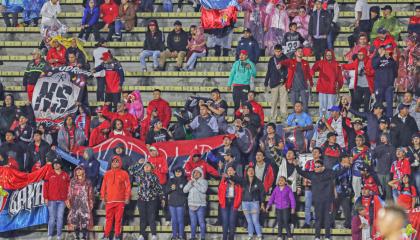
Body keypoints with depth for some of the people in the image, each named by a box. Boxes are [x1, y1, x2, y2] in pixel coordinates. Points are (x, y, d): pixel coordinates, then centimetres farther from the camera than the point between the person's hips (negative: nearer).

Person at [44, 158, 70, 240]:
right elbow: (45, 186, 1)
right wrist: (45, 198, -5)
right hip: (52, 200, -1)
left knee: (60, 218, 2)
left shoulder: (65, 175, 9)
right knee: (52, 218, -2)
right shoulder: (49, 174, 4)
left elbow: (68, 187, 9)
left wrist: (67, 198, 3)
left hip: (62, 200, 1)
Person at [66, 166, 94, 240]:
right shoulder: (73, 182, 7)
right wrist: (68, 200, -1)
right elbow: (70, 193, 8)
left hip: (85, 203, -1)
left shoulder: (88, 182, 5)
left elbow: (90, 194, 7)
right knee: (75, 218, -1)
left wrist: (91, 202, 2)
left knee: (85, 219, -8)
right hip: (75, 203, 2)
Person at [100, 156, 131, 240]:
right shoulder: (107, 174, 12)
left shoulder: (124, 174, 6)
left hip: (120, 200, -1)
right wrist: (103, 196, 4)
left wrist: (127, 197, -3)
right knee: (109, 218, 1)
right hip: (109, 200, 1)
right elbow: (104, 186, 11)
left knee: (118, 218, 0)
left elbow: (128, 186, 4)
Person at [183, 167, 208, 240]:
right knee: (193, 222, 8)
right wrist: (190, 183, -9)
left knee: (201, 222, -7)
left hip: (200, 205, -5)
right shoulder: (190, 181, 16)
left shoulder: (204, 181, 1)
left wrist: (195, 183, -12)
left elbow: (203, 189, -17)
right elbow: (185, 190, 5)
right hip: (191, 205, 5)